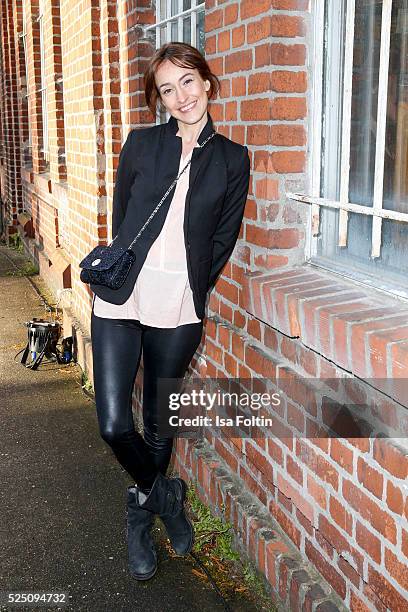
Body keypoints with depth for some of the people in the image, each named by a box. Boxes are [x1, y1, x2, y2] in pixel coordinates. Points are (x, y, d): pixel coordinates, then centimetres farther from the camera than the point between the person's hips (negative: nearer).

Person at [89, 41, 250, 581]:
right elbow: (120, 218, 10)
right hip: (122, 299, 0)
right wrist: (126, 273, 7)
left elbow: (223, 239, 7)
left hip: (179, 311, 0)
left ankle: (140, 517, 35)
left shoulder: (233, 159, 5)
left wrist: (189, 292, 4)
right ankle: (164, 494, 23)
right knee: (114, 424, -6)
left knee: (158, 424, 10)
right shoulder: (142, 143, 6)